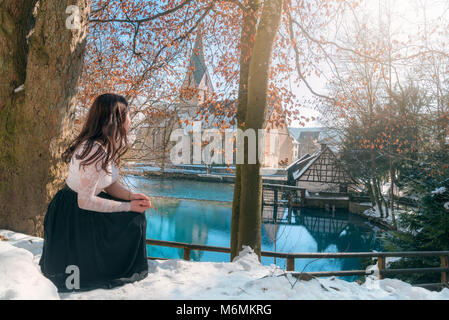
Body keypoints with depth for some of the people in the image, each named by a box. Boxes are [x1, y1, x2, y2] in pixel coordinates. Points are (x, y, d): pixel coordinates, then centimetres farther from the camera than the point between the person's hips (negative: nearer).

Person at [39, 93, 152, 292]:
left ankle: (129, 268, 20)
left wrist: (132, 197, -12)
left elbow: (111, 184, 6)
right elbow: (85, 201, -27)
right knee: (132, 220, -9)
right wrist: (128, 206, -21)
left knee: (135, 214, 6)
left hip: (78, 211, 9)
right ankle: (121, 272, 11)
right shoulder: (95, 152, -30)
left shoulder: (107, 147, 1)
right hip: (70, 217, -9)